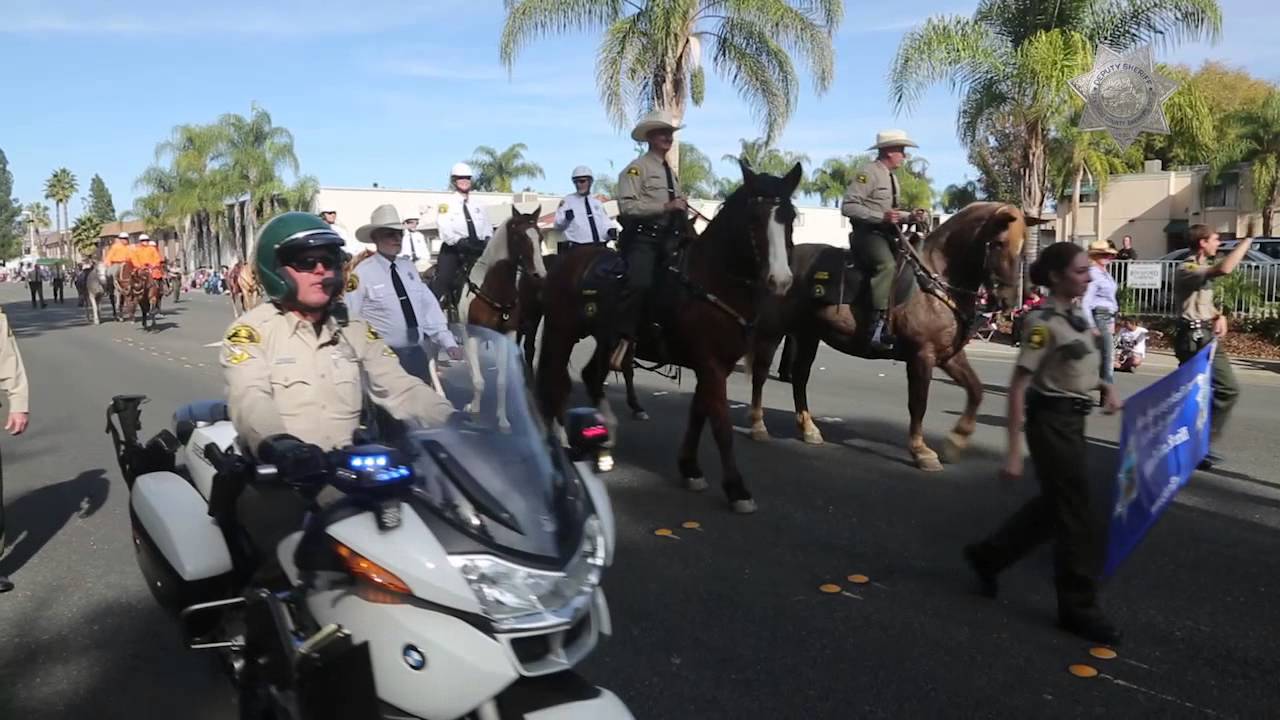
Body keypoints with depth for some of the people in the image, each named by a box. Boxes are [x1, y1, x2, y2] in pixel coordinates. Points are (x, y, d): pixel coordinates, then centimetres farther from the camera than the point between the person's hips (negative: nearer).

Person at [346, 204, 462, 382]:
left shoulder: (408, 266, 9)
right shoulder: (362, 273, -8)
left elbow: (428, 306, 7)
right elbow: (348, 318, -9)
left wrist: (448, 342, -1)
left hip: (417, 353, 5)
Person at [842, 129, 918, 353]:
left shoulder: (891, 178, 23)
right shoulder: (868, 173, -7)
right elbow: (848, 206, -17)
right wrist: (881, 217, -24)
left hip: (887, 234, 10)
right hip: (868, 234, -10)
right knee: (887, 265, -33)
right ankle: (879, 328, -40)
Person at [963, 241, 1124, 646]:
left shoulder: (1074, 318, 7)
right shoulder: (1045, 323, -18)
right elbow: (1017, 389, -21)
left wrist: (1105, 387, 4)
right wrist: (1013, 451, -23)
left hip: (1072, 421, 9)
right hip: (1052, 422, -9)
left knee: (1054, 505, 18)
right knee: (1075, 513, 1)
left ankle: (987, 556, 34)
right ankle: (1078, 607, 16)